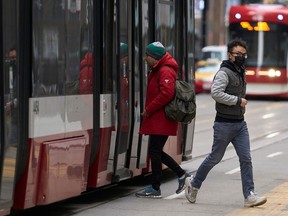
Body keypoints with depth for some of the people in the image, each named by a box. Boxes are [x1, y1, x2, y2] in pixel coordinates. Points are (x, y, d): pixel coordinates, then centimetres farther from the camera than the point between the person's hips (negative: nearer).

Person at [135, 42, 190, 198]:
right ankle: (181, 175, 18)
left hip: (161, 119, -10)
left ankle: (155, 189, 3)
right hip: (157, 119, 10)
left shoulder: (165, 72, -14)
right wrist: (149, 110, 9)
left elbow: (167, 94, -25)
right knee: (155, 151, 12)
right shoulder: (156, 70, 18)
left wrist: (148, 110, -18)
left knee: (154, 151, -4)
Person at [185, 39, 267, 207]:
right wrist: (238, 100, -21)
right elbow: (216, 93, -28)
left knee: (246, 159, -2)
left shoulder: (241, 72, 15)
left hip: (240, 123, 7)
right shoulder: (224, 73, -13)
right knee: (215, 158, 4)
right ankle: (194, 183, 24)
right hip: (225, 124, -7)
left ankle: (250, 196, -4)